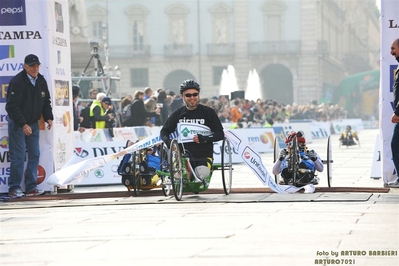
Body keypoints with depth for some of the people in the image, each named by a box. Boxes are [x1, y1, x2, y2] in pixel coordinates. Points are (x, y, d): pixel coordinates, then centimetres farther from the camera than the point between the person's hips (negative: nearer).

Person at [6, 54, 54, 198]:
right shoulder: (17, 82, -18)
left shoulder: (41, 81, 4)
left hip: (33, 124, 7)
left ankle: (31, 187, 13)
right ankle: (14, 189, 0)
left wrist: (48, 118, -1)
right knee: (18, 157, -7)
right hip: (18, 124, -7)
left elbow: (46, 102, 15)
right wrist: (23, 124, -25)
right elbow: (12, 107, -21)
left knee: (35, 155, 6)